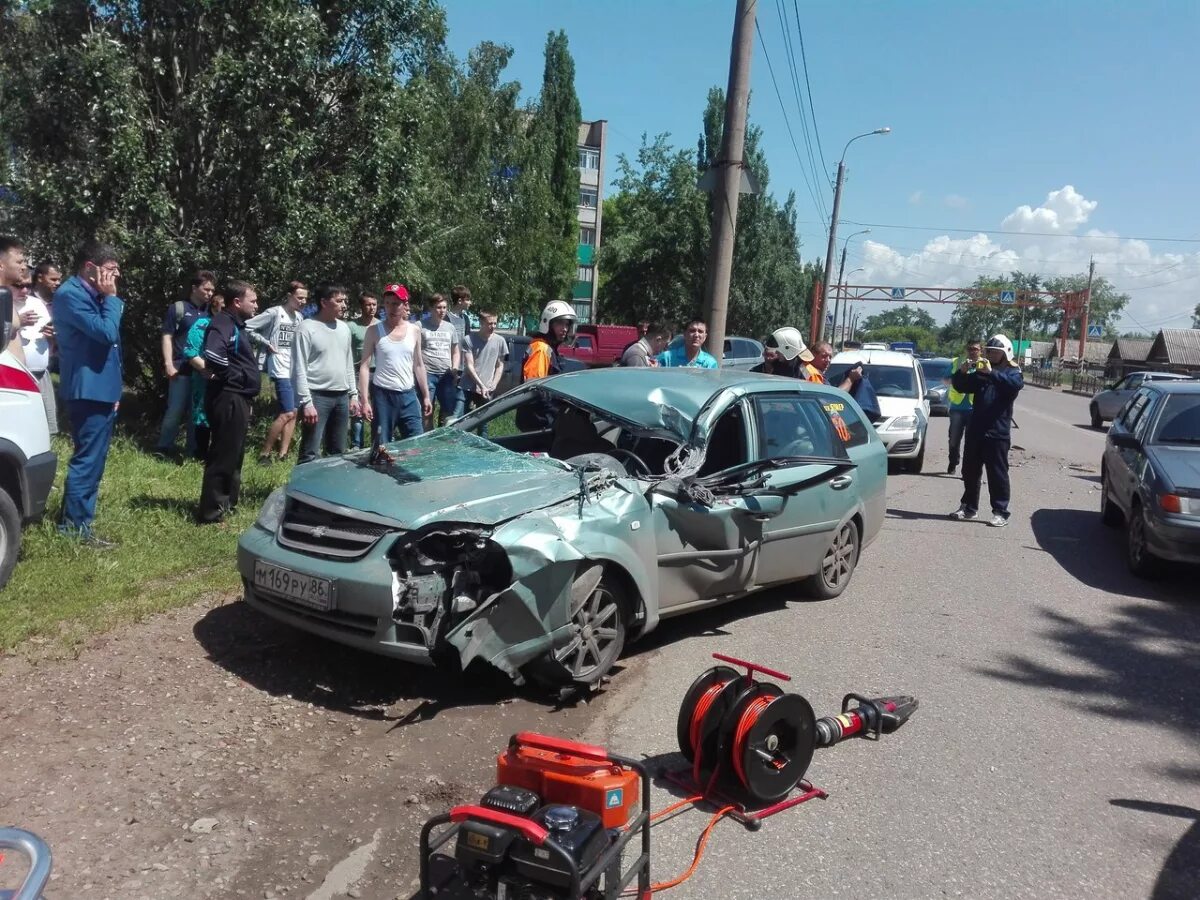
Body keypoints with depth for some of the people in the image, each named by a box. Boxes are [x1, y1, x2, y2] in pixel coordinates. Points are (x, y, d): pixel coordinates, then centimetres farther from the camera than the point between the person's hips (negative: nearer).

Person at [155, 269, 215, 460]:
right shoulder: (178, 308, 1)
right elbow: (167, 337, -2)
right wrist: (168, 363, -10)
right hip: (182, 369, -4)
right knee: (175, 409, -4)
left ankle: (193, 451, 17)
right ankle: (163, 449, 6)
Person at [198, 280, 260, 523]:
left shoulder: (236, 324, 17)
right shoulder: (223, 323, -14)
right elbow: (214, 356, -32)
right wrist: (231, 376, -17)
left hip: (237, 398, 10)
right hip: (229, 398, -10)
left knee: (233, 454, 17)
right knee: (224, 455, -6)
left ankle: (227, 502, 28)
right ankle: (212, 510, 0)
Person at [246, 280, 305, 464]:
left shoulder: (299, 317, 11)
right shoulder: (274, 313, -9)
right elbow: (247, 327, -10)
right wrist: (266, 343, -10)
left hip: (296, 370, 7)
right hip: (281, 371, -7)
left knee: (293, 413, 7)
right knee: (287, 413, -12)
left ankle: (283, 454, 13)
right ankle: (265, 453, 0)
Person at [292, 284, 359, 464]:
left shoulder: (344, 328, 12)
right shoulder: (307, 328, -8)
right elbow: (299, 368, -12)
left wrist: (353, 394, 12)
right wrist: (306, 402, -17)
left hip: (342, 396, 7)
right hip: (318, 396, -7)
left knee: (338, 452, 13)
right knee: (310, 454, -8)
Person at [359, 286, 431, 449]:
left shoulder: (414, 330, 5)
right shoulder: (375, 331, -4)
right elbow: (364, 366, -5)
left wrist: (426, 395, 10)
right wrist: (365, 400, -13)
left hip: (408, 395, 3)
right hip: (382, 395, -3)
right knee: (381, 448, 1)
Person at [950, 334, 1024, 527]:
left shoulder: (1012, 372, 0)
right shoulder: (980, 372, 16)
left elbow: (1015, 384, -23)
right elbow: (961, 387, 14)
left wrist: (991, 373, -34)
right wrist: (962, 372, -7)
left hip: (997, 433, -6)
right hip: (975, 431, 6)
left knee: (997, 474, -3)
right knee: (970, 472, 11)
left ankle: (1000, 512, 1)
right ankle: (969, 507, 22)